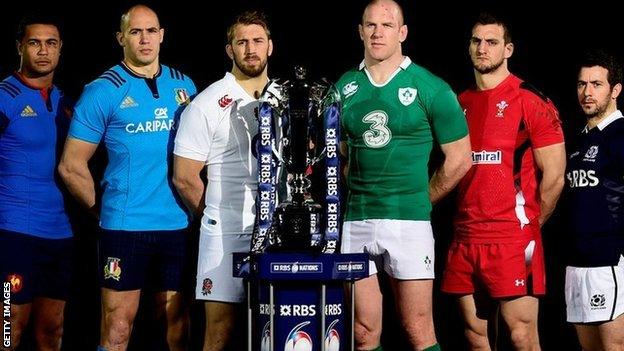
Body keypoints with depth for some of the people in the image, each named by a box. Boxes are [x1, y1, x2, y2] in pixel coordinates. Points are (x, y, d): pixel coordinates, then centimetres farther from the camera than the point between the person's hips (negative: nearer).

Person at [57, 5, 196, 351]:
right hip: (124, 227, -4)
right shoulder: (103, 91, -3)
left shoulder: (184, 86, 10)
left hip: (177, 224, 4)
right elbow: (72, 165, -3)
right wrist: (102, 208, 2)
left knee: (177, 322, 9)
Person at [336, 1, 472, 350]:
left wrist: (420, 200, 6)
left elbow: (459, 158, 2)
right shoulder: (345, 88, 9)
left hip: (409, 222, -3)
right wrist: (355, 197, 9)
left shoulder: (430, 88, -2)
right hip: (355, 222, 4)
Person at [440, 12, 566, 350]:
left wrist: (529, 225, 1)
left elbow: (554, 175, -6)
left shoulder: (530, 101, -4)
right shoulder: (461, 103, 14)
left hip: (512, 242, -6)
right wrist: (465, 221, 11)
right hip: (464, 239, 6)